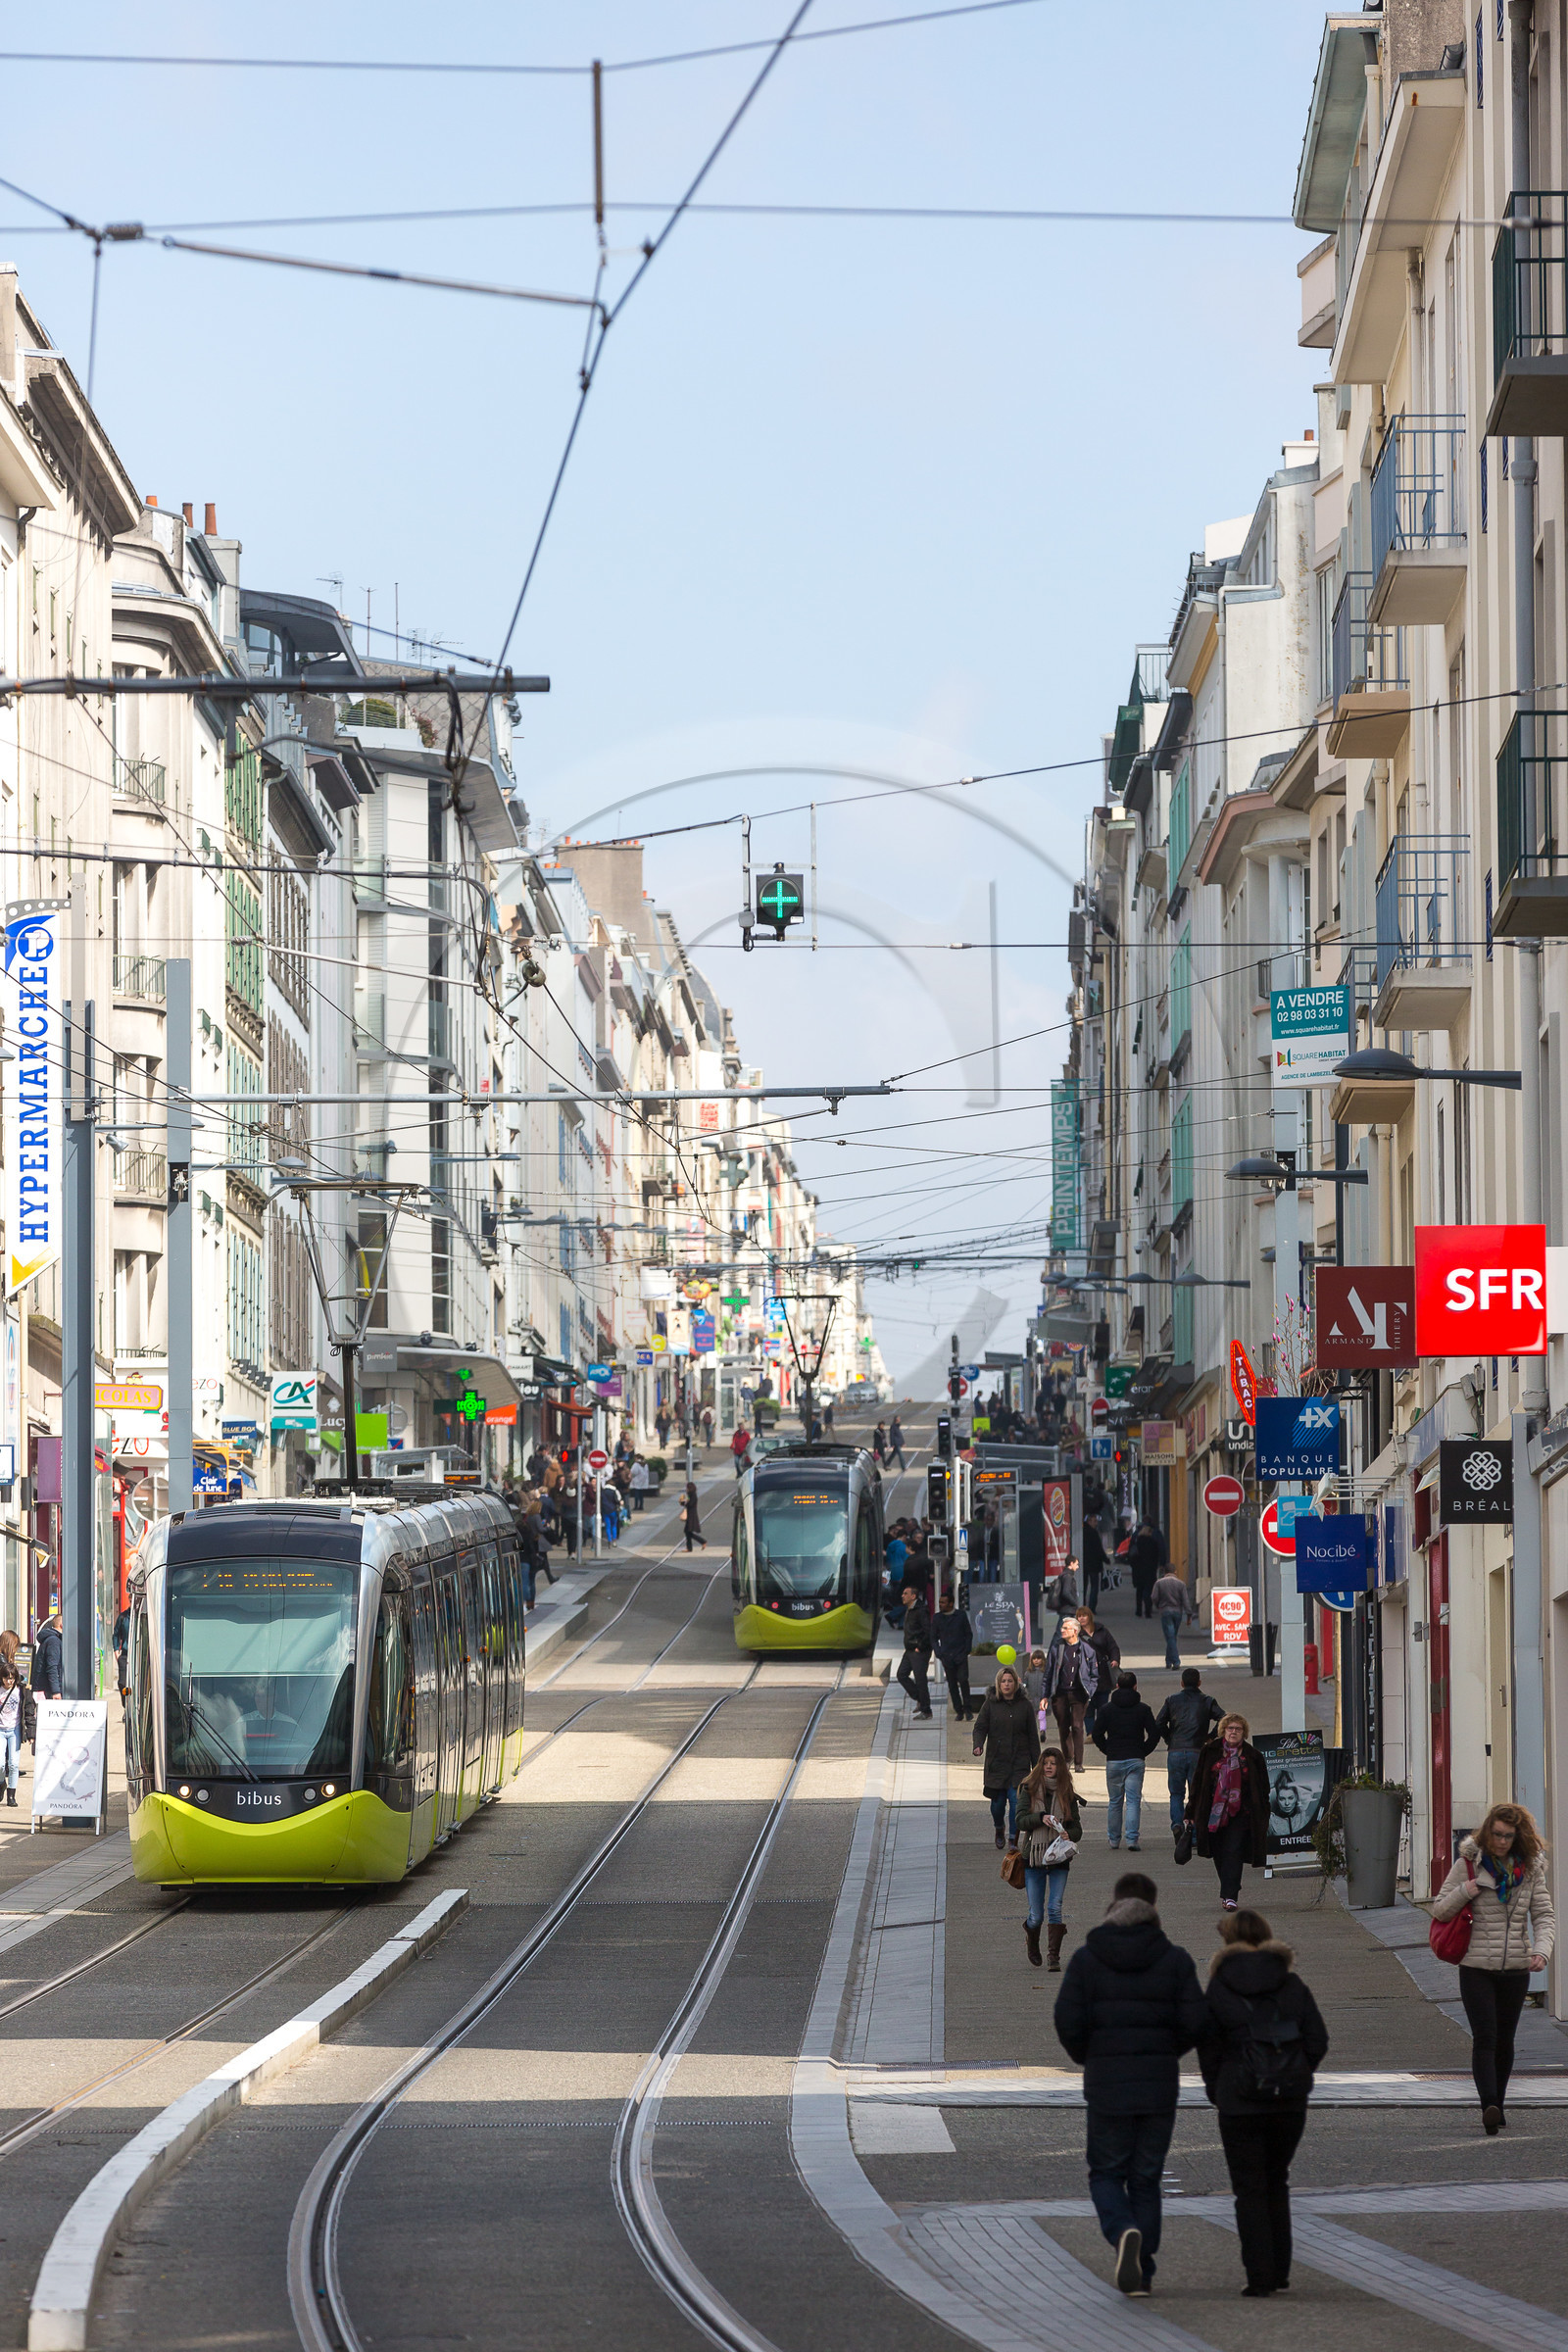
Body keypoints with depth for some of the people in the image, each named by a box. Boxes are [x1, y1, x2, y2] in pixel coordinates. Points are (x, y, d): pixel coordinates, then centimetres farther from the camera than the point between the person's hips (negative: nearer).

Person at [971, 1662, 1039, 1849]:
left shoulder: (1024, 1705, 4)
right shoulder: (991, 1703, 3)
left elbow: (1032, 1737, 8)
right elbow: (980, 1727, 1)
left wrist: (1037, 1763, 7)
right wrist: (978, 1745, -20)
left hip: (1019, 1762, -1)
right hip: (996, 1761, 1)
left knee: (1016, 1801, -11)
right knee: (998, 1801, 6)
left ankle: (1013, 1839, -3)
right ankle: (999, 1830, 35)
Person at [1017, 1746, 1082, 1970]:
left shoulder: (1067, 1794, 6)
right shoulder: (1029, 1790, 2)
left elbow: (1077, 1828, 7)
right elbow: (1021, 1821, -8)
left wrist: (1068, 1834, -16)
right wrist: (1041, 1818, -25)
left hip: (1059, 1858, 1)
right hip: (1034, 1857, -1)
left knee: (1055, 1908, -12)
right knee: (1036, 1914, 2)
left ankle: (1054, 1957, -7)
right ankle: (1032, 1945, 32)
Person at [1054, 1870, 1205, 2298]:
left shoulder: (1087, 1958, -3)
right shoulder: (1175, 1959, -2)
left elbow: (1068, 2022, -8)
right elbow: (1194, 2022, -6)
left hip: (1106, 2085, -1)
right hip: (1160, 2085, 1)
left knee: (1107, 2174, 12)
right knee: (1146, 2179, 12)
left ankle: (1124, 2232, -17)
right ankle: (1141, 2274, 11)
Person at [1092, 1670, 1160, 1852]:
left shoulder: (1107, 1709, 1)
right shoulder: (1142, 1709, 0)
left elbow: (1097, 1735, 0)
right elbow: (1154, 1735, -3)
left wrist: (1108, 1751, 11)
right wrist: (1143, 1752, 9)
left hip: (1114, 1761, 1)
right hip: (1135, 1760, -1)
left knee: (1115, 1802, 11)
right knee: (1134, 1801, -2)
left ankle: (1113, 1839, 17)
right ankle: (1132, 1839, -11)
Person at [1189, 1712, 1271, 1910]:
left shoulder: (1252, 1756, 3)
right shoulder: (1210, 1752, 6)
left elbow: (1263, 1790, 7)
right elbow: (1198, 1781, 8)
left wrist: (1262, 1818, 2)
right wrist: (1193, 1811, 5)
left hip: (1240, 1814, -2)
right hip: (1214, 1812, 2)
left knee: (1233, 1853, -11)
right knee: (1219, 1855, 7)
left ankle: (1230, 1896, -13)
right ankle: (1231, 1890, 26)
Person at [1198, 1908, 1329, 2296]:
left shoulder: (1219, 1987, -4)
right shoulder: (1291, 1984, 4)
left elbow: (1208, 2046, -3)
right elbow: (1317, 2040, 1)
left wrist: (1216, 2093, 10)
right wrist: (1296, 2078, 13)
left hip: (1240, 2104, -3)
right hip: (1291, 2102, 3)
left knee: (1250, 2190, 3)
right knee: (1277, 2183, 18)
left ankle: (1260, 2275, -4)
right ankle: (1279, 2271, 19)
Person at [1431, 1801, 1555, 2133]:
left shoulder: (1530, 1869, 6)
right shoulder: (1468, 1865, 0)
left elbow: (1544, 1915, 4)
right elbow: (1439, 1910, 4)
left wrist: (1541, 1950, -14)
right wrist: (1464, 1891, -15)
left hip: (1516, 1969, 3)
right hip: (1476, 1968, -3)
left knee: (1505, 2040, 11)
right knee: (1485, 2037, -13)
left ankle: (1498, 2104, 24)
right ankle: (1489, 2106, -22)